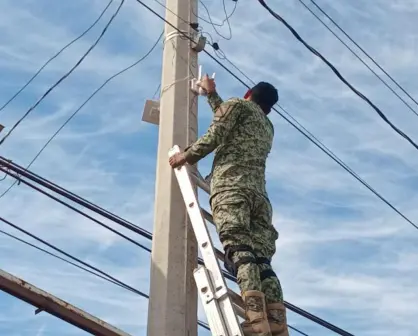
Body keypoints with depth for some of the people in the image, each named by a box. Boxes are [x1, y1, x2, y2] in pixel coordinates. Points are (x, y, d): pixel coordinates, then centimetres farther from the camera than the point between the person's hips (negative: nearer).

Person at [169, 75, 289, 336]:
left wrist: (187, 155, 13)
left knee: (240, 252, -22)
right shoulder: (268, 126, 36)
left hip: (231, 187, -6)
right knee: (261, 261, -5)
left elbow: (216, 135, 1)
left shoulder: (238, 104, 17)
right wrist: (211, 94, 63)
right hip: (259, 193, 6)